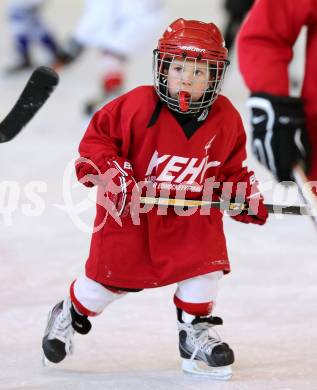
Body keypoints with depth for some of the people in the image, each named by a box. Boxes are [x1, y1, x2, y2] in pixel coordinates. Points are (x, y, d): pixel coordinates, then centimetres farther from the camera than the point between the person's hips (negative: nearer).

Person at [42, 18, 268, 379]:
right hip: (130, 208, -3)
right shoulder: (138, 106, -19)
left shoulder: (225, 119, -6)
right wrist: (112, 174, -22)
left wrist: (247, 195, -7)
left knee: (205, 262, -14)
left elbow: (231, 169, 7)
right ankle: (69, 317, 33)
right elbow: (97, 137, -11)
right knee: (111, 273, 3)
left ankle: (195, 333, 8)